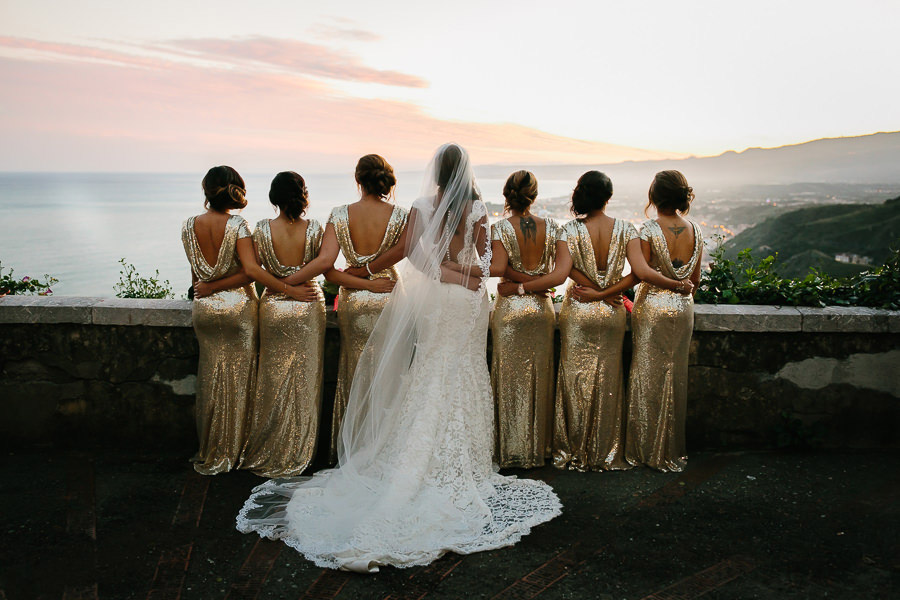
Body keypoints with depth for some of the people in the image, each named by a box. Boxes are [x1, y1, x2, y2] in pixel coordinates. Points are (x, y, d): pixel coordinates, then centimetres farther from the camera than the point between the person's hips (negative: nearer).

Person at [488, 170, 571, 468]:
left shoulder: (499, 228, -9)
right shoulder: (553, 228, -2)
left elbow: (498, 268, -21)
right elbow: (561, 273, -12)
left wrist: (518, 283, -5)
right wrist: (526, 286, -8)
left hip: (509, 310, -2)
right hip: (542, 309, 2)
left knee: (510, 379, 7)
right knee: (539, 379, 12)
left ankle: (510, 451, 14)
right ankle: (538, 449, 22)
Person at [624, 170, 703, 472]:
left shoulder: (648, 230, -13)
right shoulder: (695, 230, 2)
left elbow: (642, 271, -23)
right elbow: (695, 279, 8)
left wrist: (673, 284, -7)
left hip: (652, 307, -5)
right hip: (683, 310, 5)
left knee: (649, 377, 5)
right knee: (676, 377, 13)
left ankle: (648, 450, 14)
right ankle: (673, 450, 24)